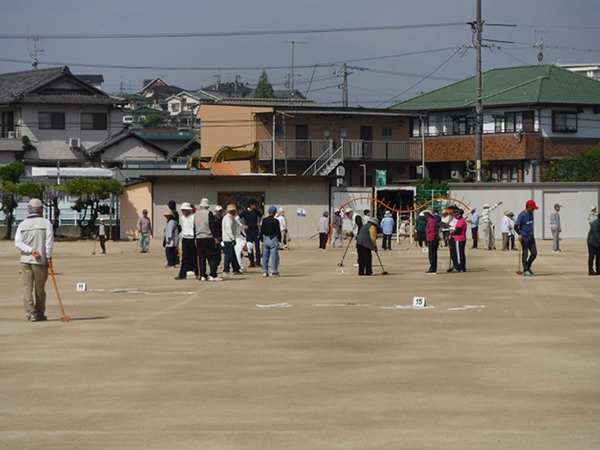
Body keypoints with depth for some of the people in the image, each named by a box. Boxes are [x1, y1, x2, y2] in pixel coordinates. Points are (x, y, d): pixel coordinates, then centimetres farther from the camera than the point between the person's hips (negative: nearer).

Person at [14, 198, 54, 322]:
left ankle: (31, 313, -9)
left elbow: (18, 243, -4)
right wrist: (49, 257, -8)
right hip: (41, 261, -2)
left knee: (27, 287, 2)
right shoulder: (46, 223, -1)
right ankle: (40, 313, 19)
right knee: (40, 288, 9)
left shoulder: (22, 224, 8)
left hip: (25, 260, 2)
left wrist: (30, 250, -11)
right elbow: (49, 241, -11)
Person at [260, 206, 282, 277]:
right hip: (273, 239, -4)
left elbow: (262, 230, 3)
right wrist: (279, 239, 6)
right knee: (274, 256, 1)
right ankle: (273, 271, 0)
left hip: (265, 239, 4)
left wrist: (261, 239, 14)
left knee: (265, 256, 10)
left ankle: (264, 271, 11)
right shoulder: (276, 221, -10)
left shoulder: (264, 220, 1)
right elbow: (278, 231, -7)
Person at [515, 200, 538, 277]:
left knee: (534, 253, 5)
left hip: (531, 237, 7)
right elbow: (516, 226, -16)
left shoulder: (531, 214, 11)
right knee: (525, 254, -2)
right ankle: (525, 270, 6)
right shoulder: (522, 215, -13)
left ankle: (528, 267, 22)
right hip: (524, 237, -7)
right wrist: (519, 234, -29)